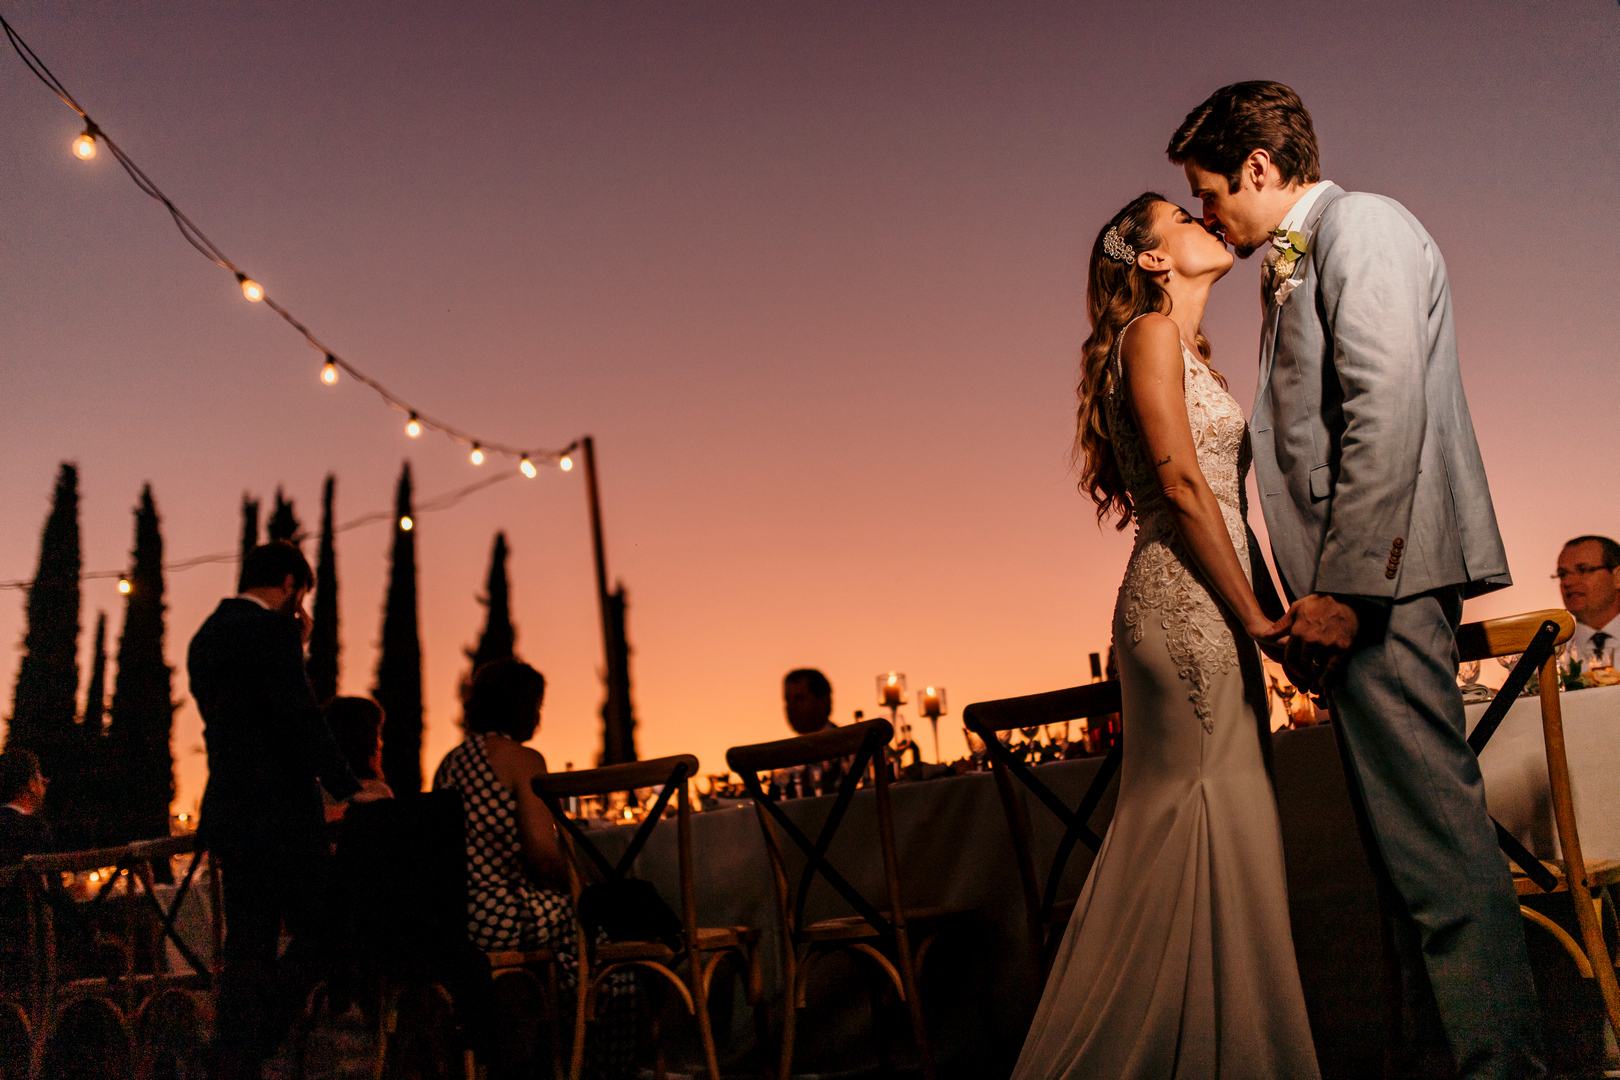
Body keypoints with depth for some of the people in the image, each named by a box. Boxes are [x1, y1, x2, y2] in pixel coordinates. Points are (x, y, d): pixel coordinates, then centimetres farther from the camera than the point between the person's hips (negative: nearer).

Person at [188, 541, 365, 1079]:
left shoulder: (205, 637, 19)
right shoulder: (271, 630, -10)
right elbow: (302, 720, -17)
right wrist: (349, 789, -13)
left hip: (228, 814, 9)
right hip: (278, 814, -9)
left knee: (249, 948, 10)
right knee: (318, 935, 0)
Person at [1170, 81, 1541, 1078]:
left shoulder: (1361, 225, -5)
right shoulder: (1298, 265, 24)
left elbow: (1388, 412, -17)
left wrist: (1343, 584, -21)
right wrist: (1319, 587, 15)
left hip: (1384, 572, -10)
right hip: (1366, 581, 10)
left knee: (1435, 832, -10)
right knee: (1413, 833, 11)